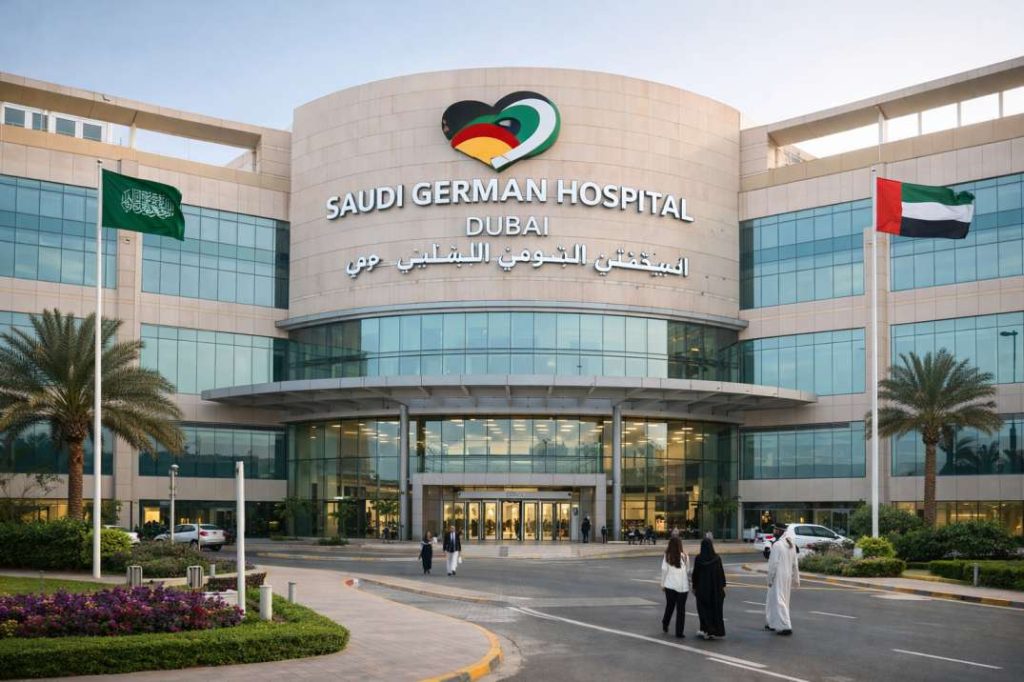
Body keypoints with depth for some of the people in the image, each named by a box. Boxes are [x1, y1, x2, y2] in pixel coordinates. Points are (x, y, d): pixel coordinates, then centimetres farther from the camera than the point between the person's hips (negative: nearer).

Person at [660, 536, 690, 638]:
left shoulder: (667, 556, -3)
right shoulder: (684, 556, -3)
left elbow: (664, 570, -3)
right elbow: (687, 570, 2)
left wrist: (663, 583, 7)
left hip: (669, 585, 1)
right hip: (682, 586, -1)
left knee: (669, 606, 20)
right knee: (681, 609, 5)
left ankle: (665, 625, 29)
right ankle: (679, 632, 4)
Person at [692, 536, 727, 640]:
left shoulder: (698, 558, -9)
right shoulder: (717, 558, -5)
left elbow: (695, 573, -6)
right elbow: (721, 573, -2)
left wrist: (694, 587, 4)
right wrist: (723, 586, 6)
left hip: (702, 587, -2)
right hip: (715, 588, 2)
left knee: (704, 608, 8)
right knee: (715, 609, 10)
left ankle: (706, 630, 1)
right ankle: (715, 631, 11)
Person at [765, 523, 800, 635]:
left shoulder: (777, 545, -18)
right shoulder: (791, 544, 6)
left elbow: (773, 564, -18)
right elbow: (794, 563, 10)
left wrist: (770, 579, -11)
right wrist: (796, 578, 16)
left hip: (778, 577, -8)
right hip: (788, 576, 8)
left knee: (778, 600, -3)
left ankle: (785, 626, -7)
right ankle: (774, 623, 30)